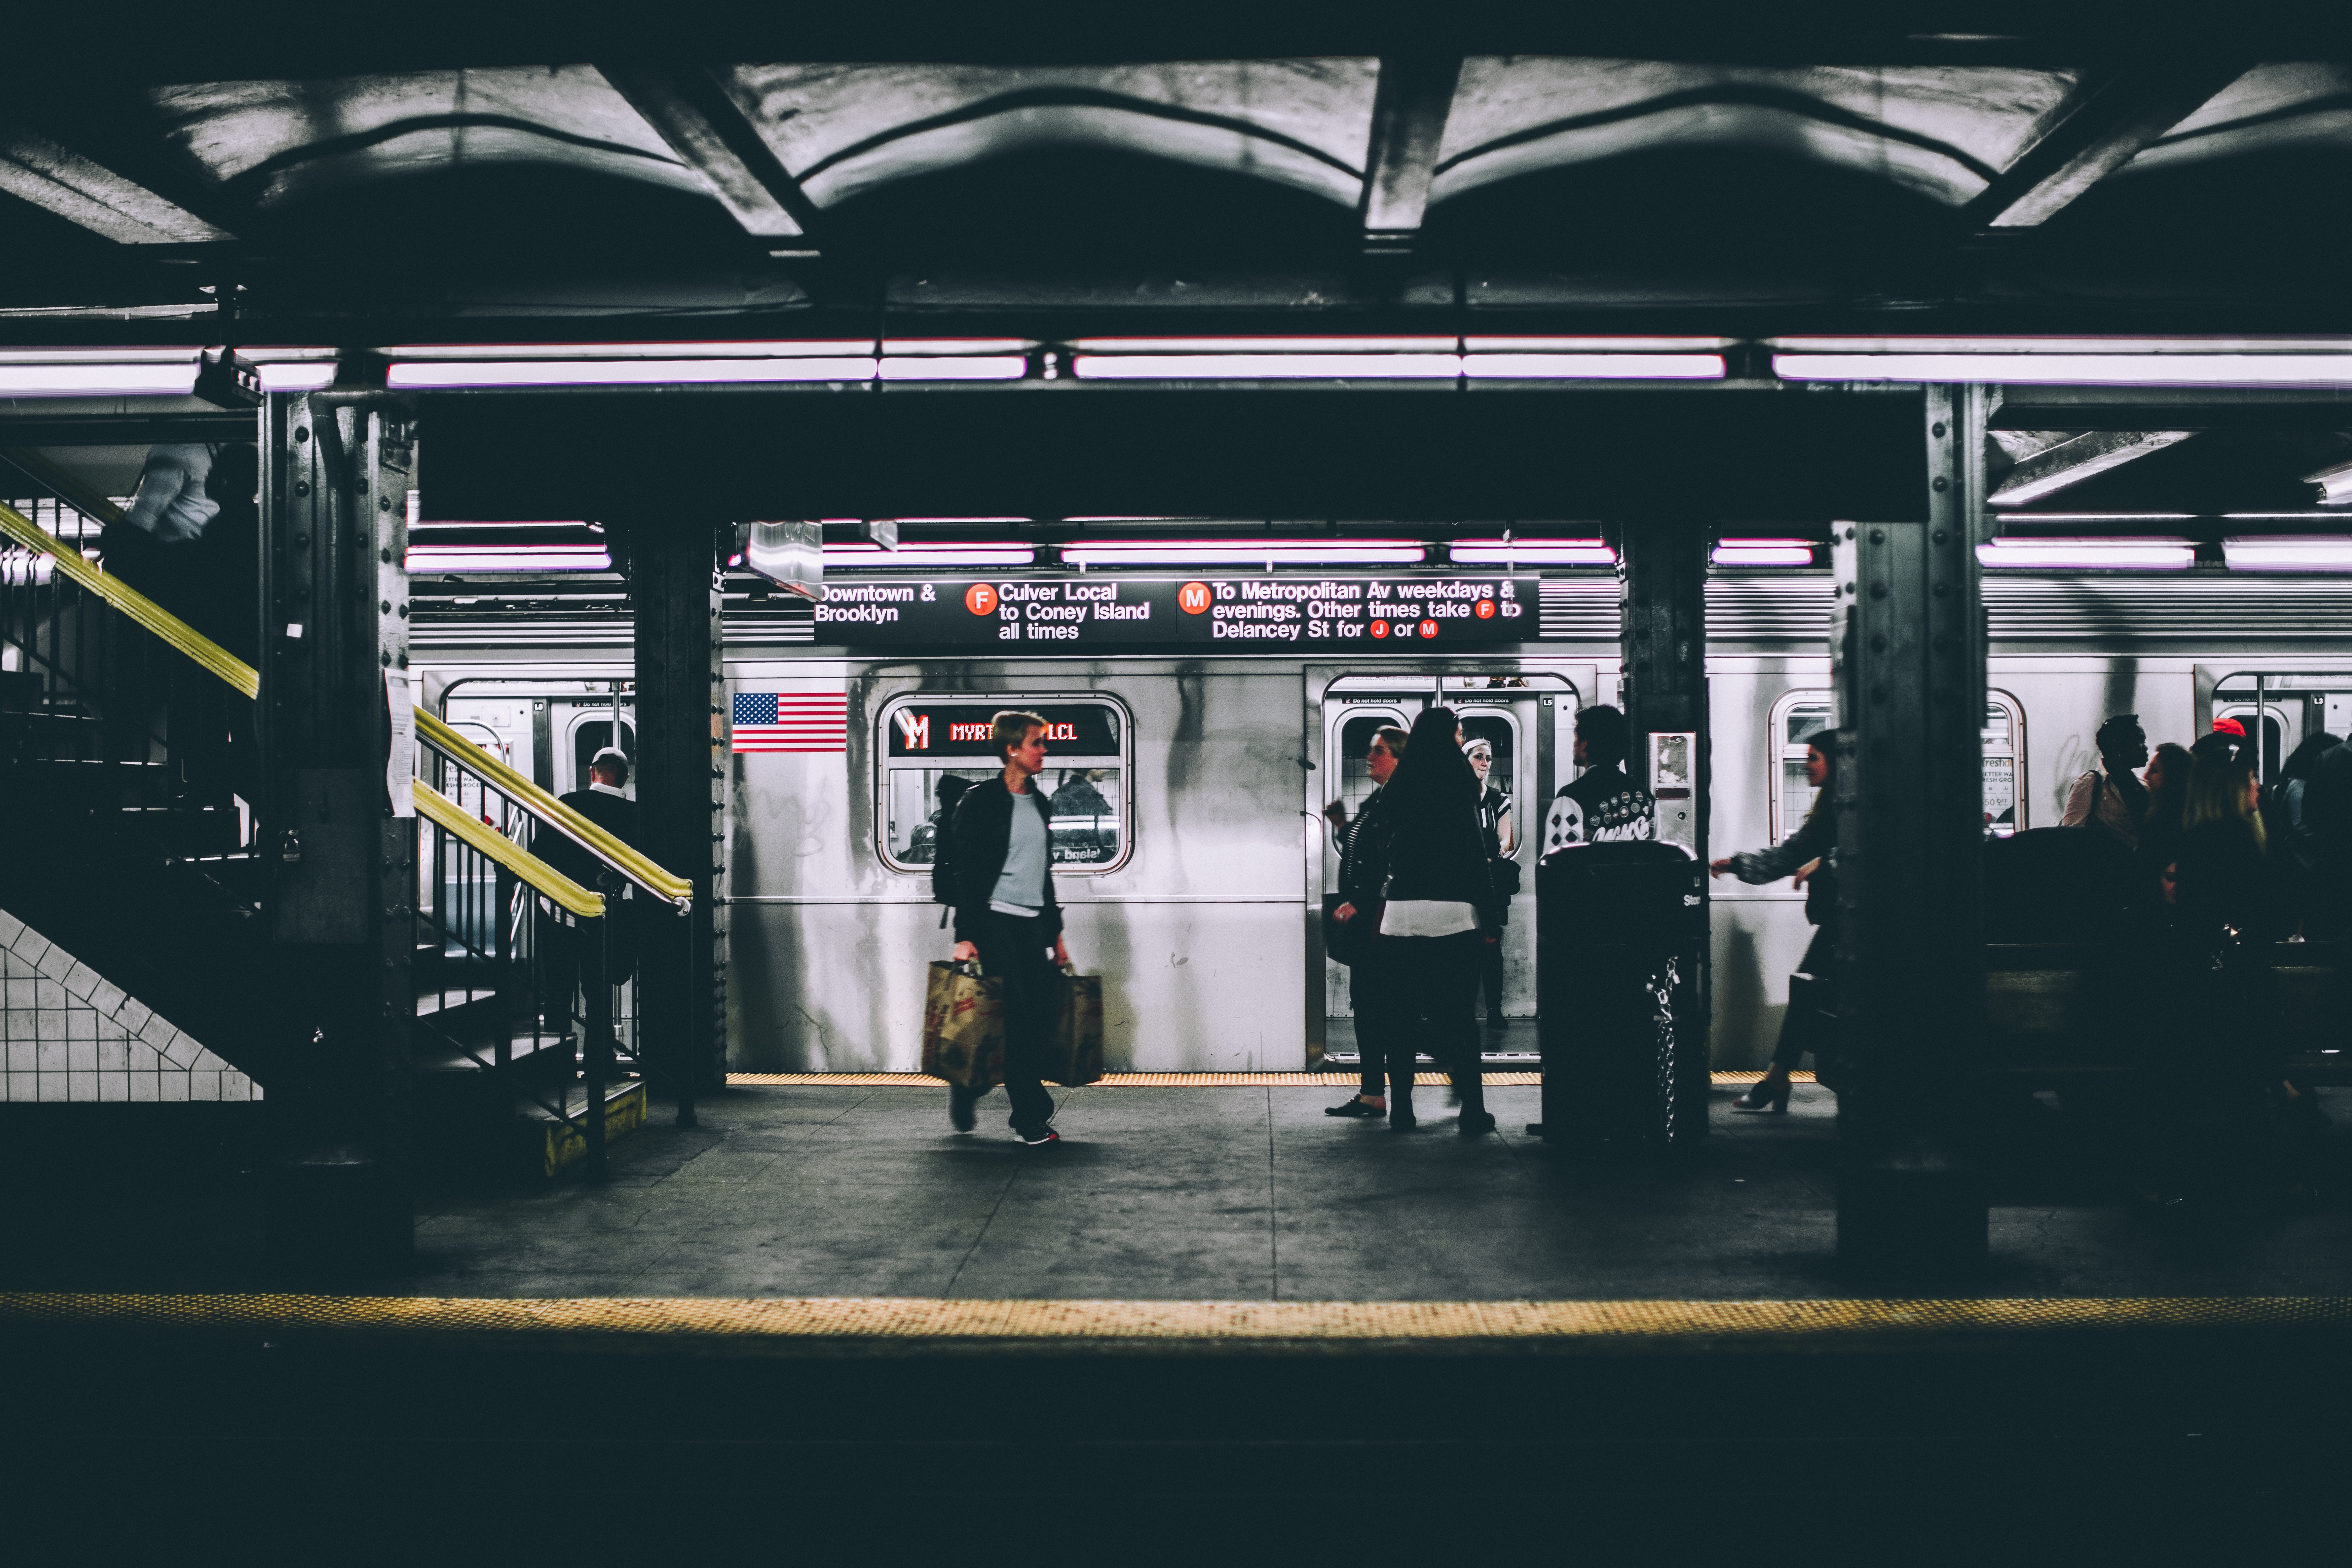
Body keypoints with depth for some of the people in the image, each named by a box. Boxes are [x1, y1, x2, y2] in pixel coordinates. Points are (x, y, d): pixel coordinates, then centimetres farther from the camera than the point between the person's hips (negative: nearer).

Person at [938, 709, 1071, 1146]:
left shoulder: (1040, 803, 16)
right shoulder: (981, 800, -5)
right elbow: (961, 871, -8)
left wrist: (1056, 934, 20)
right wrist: (965, 936, -14)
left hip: (1034, 925, 7)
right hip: (995, 923, -7)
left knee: (1043, 1017, 1)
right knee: (1017, 1020, -7)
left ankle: (969, 1085, 21)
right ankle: (1033, 1121, 0)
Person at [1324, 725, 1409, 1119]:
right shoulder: (1375, 801, 16)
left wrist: (1358, 903, -18)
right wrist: (1342, 826, 10)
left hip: (1383, 921, -10)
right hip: (1363, 921, 10)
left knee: (1387, 1008, -5)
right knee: (1365, 1005, 11)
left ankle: (1401, 1098, 0)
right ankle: (1371, 1094, 17)